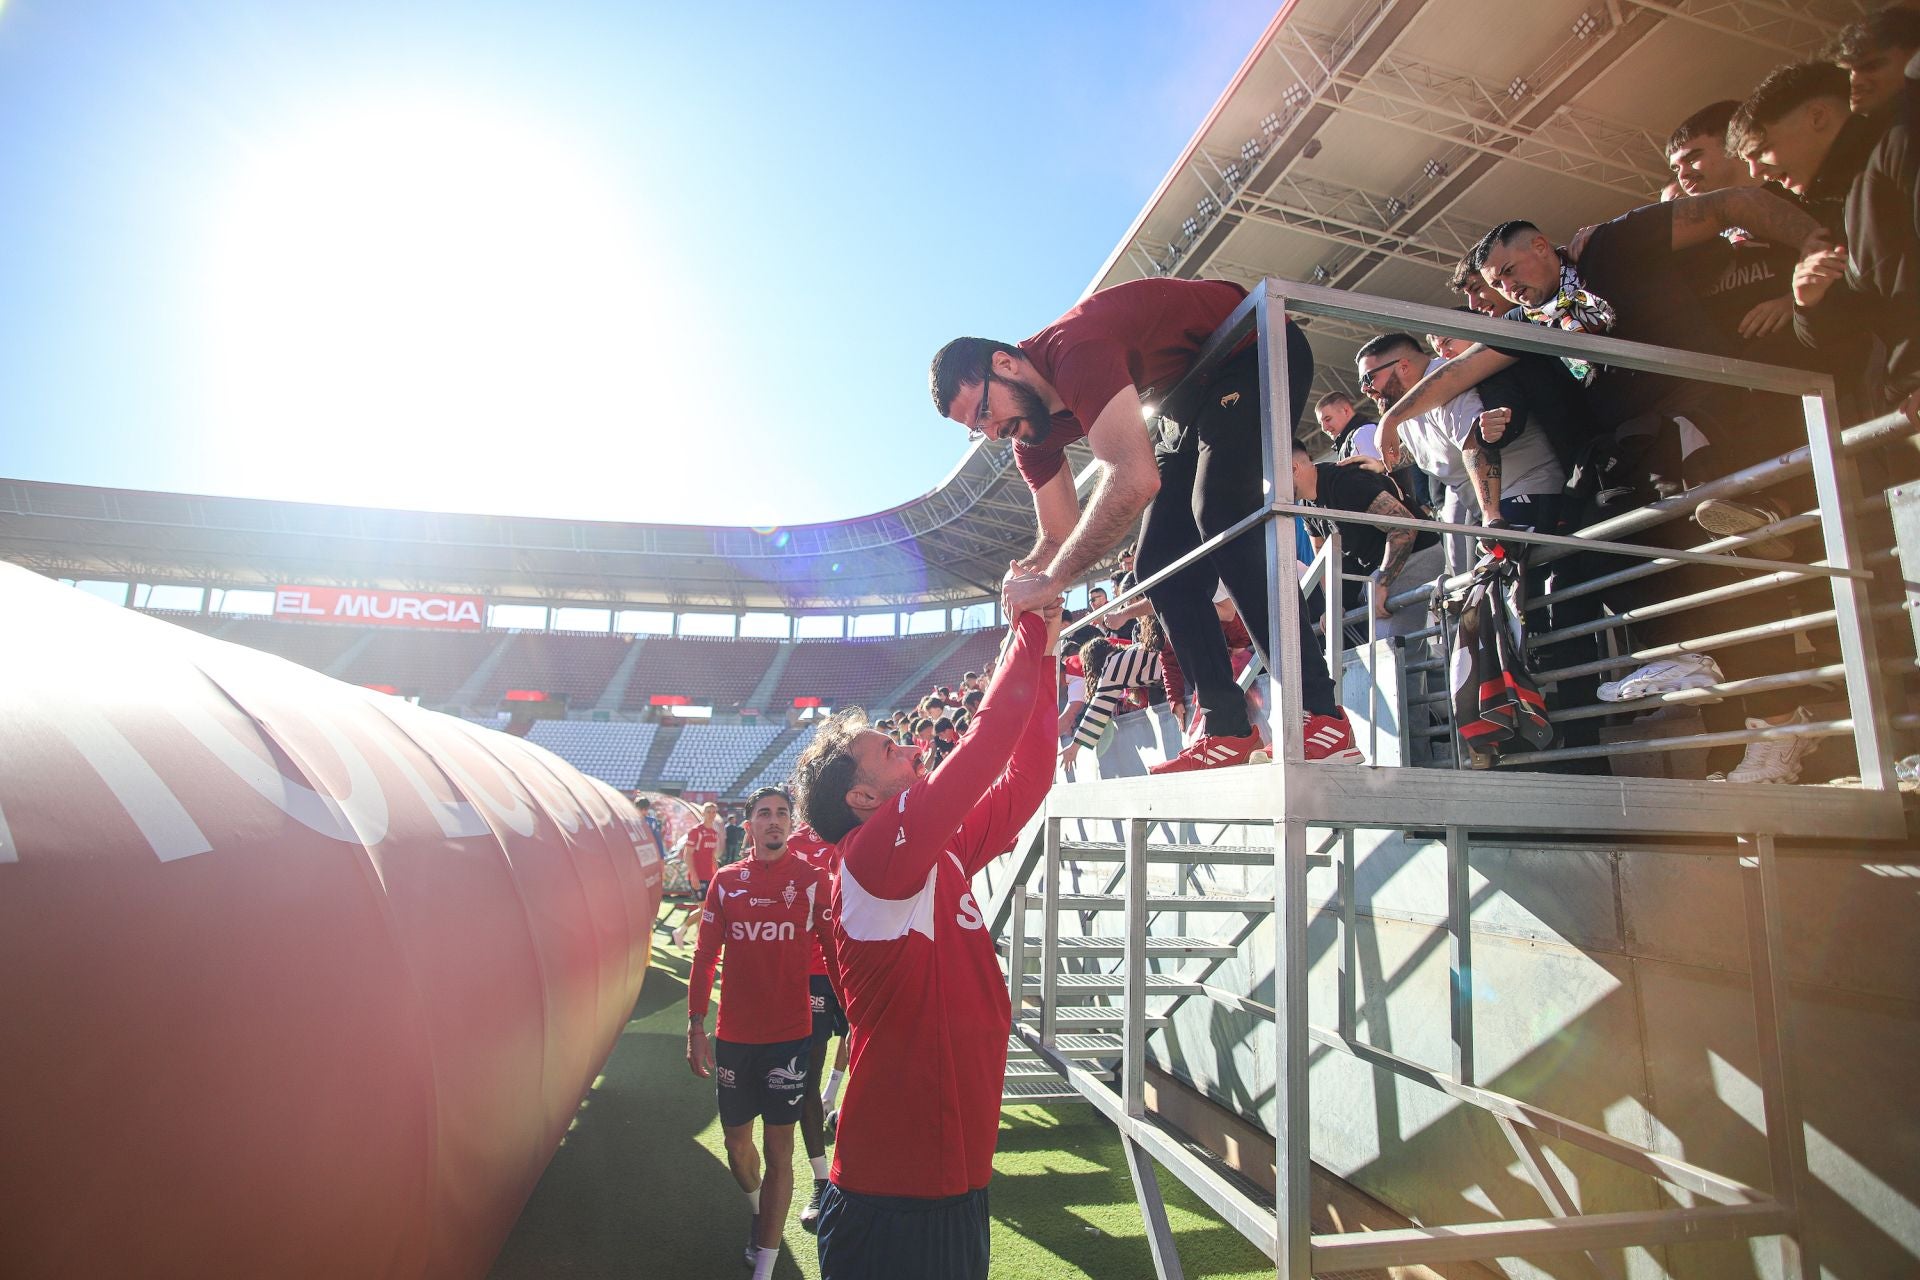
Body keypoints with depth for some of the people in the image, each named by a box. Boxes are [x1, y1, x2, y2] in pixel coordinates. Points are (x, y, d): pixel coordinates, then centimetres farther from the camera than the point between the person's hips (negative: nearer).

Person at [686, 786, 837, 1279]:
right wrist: (695, 1027, 0)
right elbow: (704, 956, 4)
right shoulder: (726, 881, 2)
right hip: (734, 1034, 3)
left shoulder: (812, 878, -5)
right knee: (736, 1137, 16)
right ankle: (758, 1210, 47)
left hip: (789, 1033, -3)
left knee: (778, 1145, 3)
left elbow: (834, 948, -3)